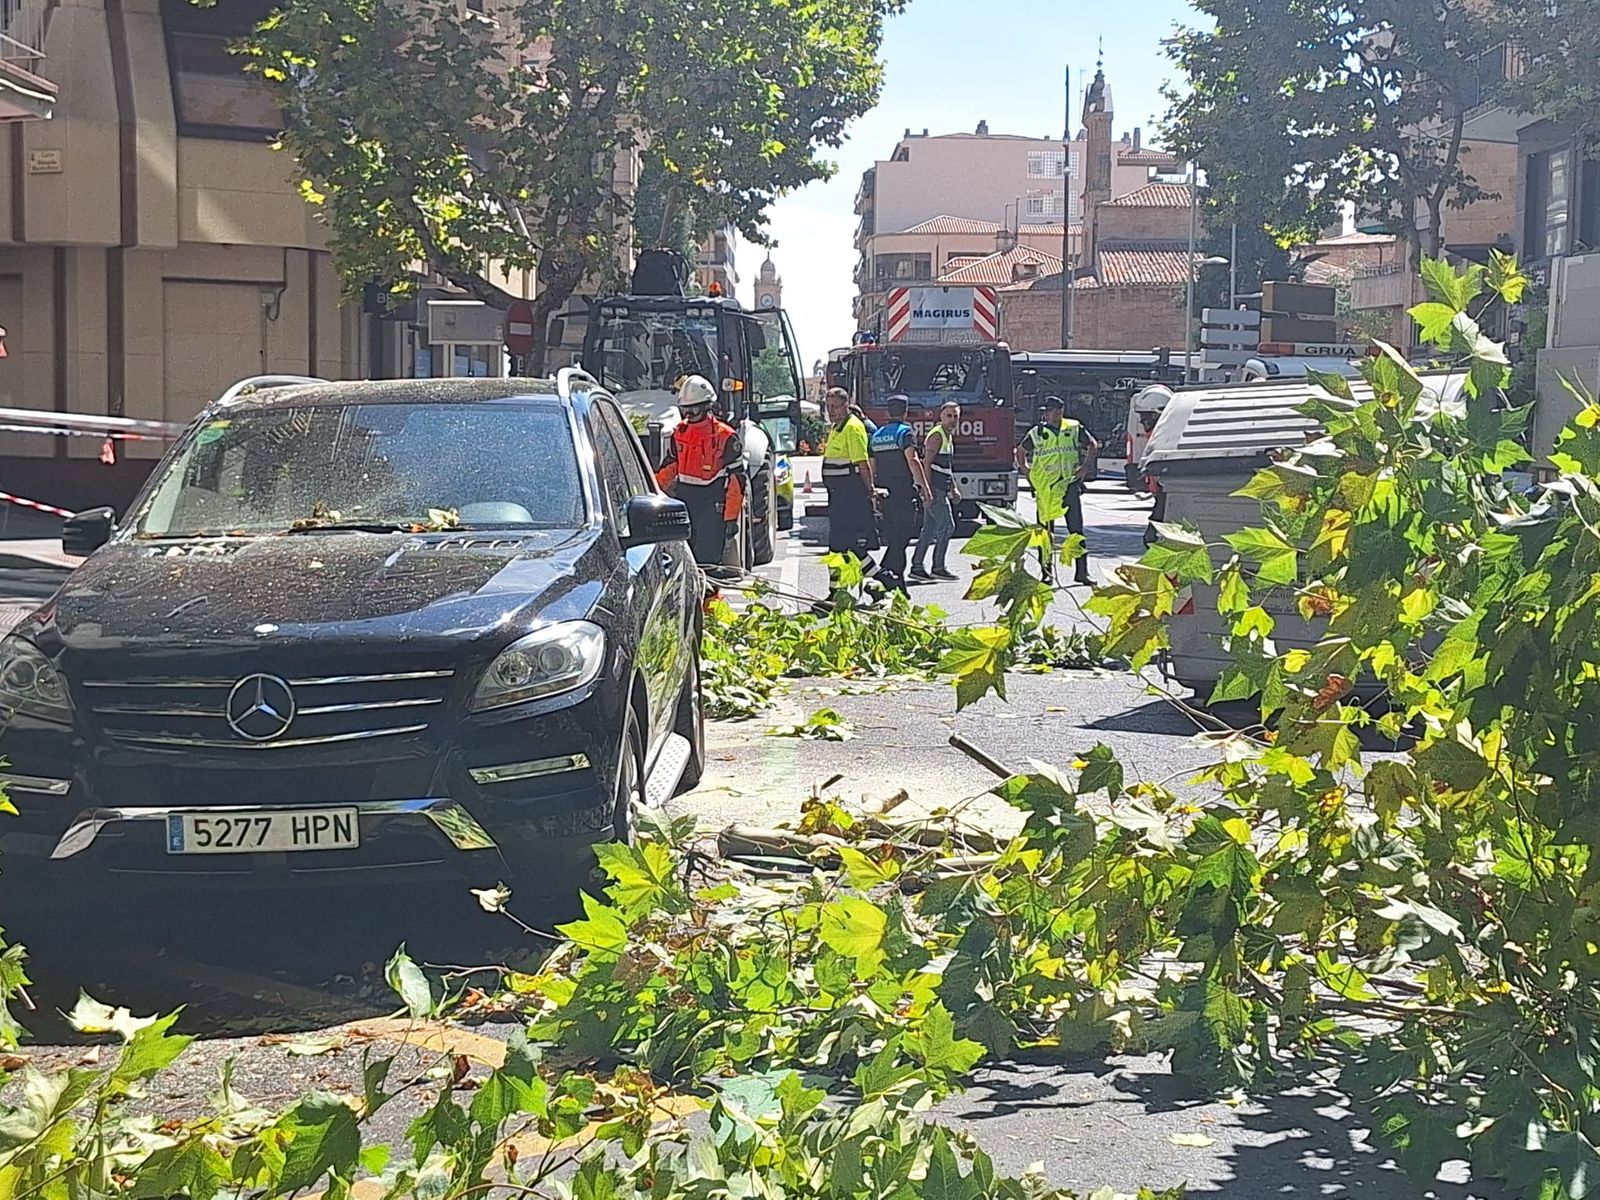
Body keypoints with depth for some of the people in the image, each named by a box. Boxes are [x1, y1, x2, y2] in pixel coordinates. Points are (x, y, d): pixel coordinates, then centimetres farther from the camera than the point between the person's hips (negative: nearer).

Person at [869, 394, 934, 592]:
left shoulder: (876, 435, 14)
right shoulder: (905, 432, -7)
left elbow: (872, 468, 16)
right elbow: (912, 461, -18)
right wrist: (926, 488, -19)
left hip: (885, 492, 7)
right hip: (905, 492, -7)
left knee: (894, 538, 12)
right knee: (901, 537, -9)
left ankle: (898, 577, 14)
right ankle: (885, 570, -24)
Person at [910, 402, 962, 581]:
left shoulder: (948, 437, 18)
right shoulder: (937, 435, -12)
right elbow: (926, 463, -18)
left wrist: (954, 489, 22)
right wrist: (928, 490, -23)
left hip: (940, 490, 10)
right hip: (934, 489, -10)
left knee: (929, 529, 9)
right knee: (947, 526, -10)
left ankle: (917, 566, 10)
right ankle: (938, 567, -7)